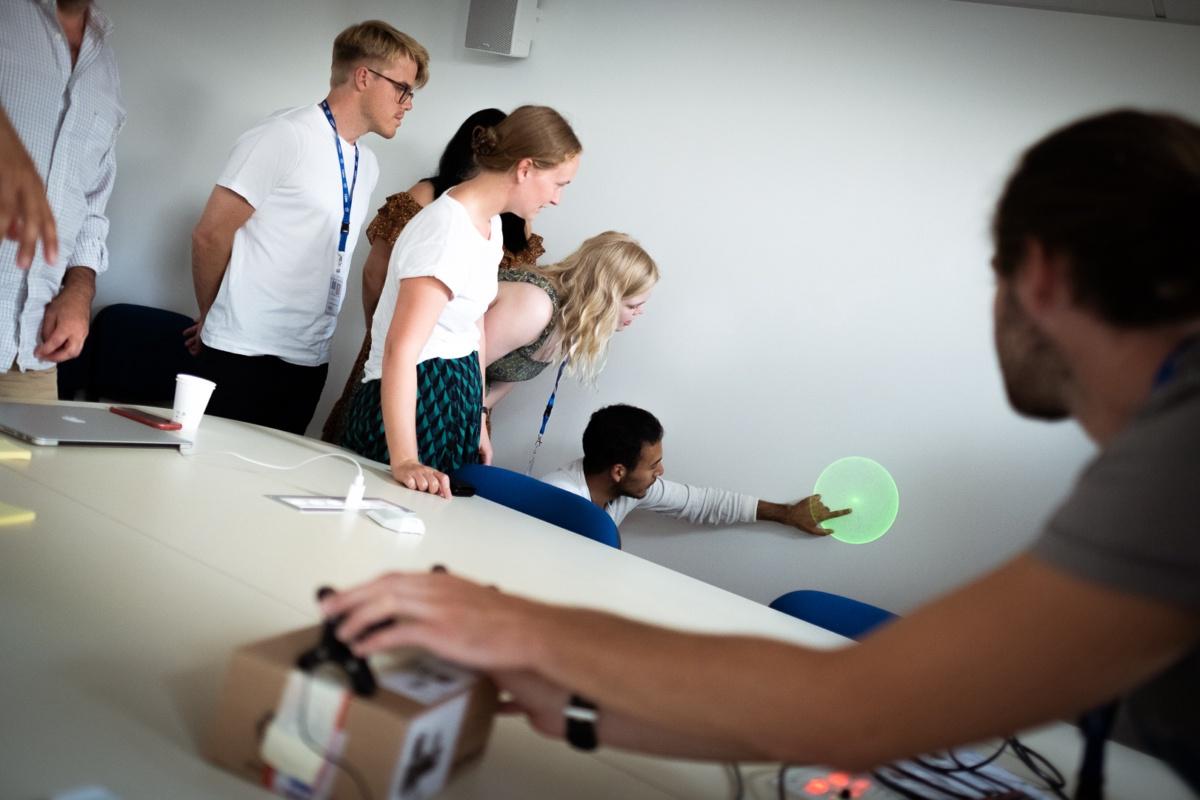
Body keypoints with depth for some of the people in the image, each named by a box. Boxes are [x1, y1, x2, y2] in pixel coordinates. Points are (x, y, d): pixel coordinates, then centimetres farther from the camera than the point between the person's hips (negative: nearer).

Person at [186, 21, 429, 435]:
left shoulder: (367, 166, 11)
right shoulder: (284, 137, -11)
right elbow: (211, 235, -9)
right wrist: (214, 318, 5)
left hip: (309, 361, 6)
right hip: (244, 354, -6)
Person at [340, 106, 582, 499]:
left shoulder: (490, 223, 8)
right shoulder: (449, 231, -22)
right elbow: (401, 349, -28)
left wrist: (477, 420, 16)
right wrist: (404, 461, -34)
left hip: (456, 395, 9)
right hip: (412, 401, -9)